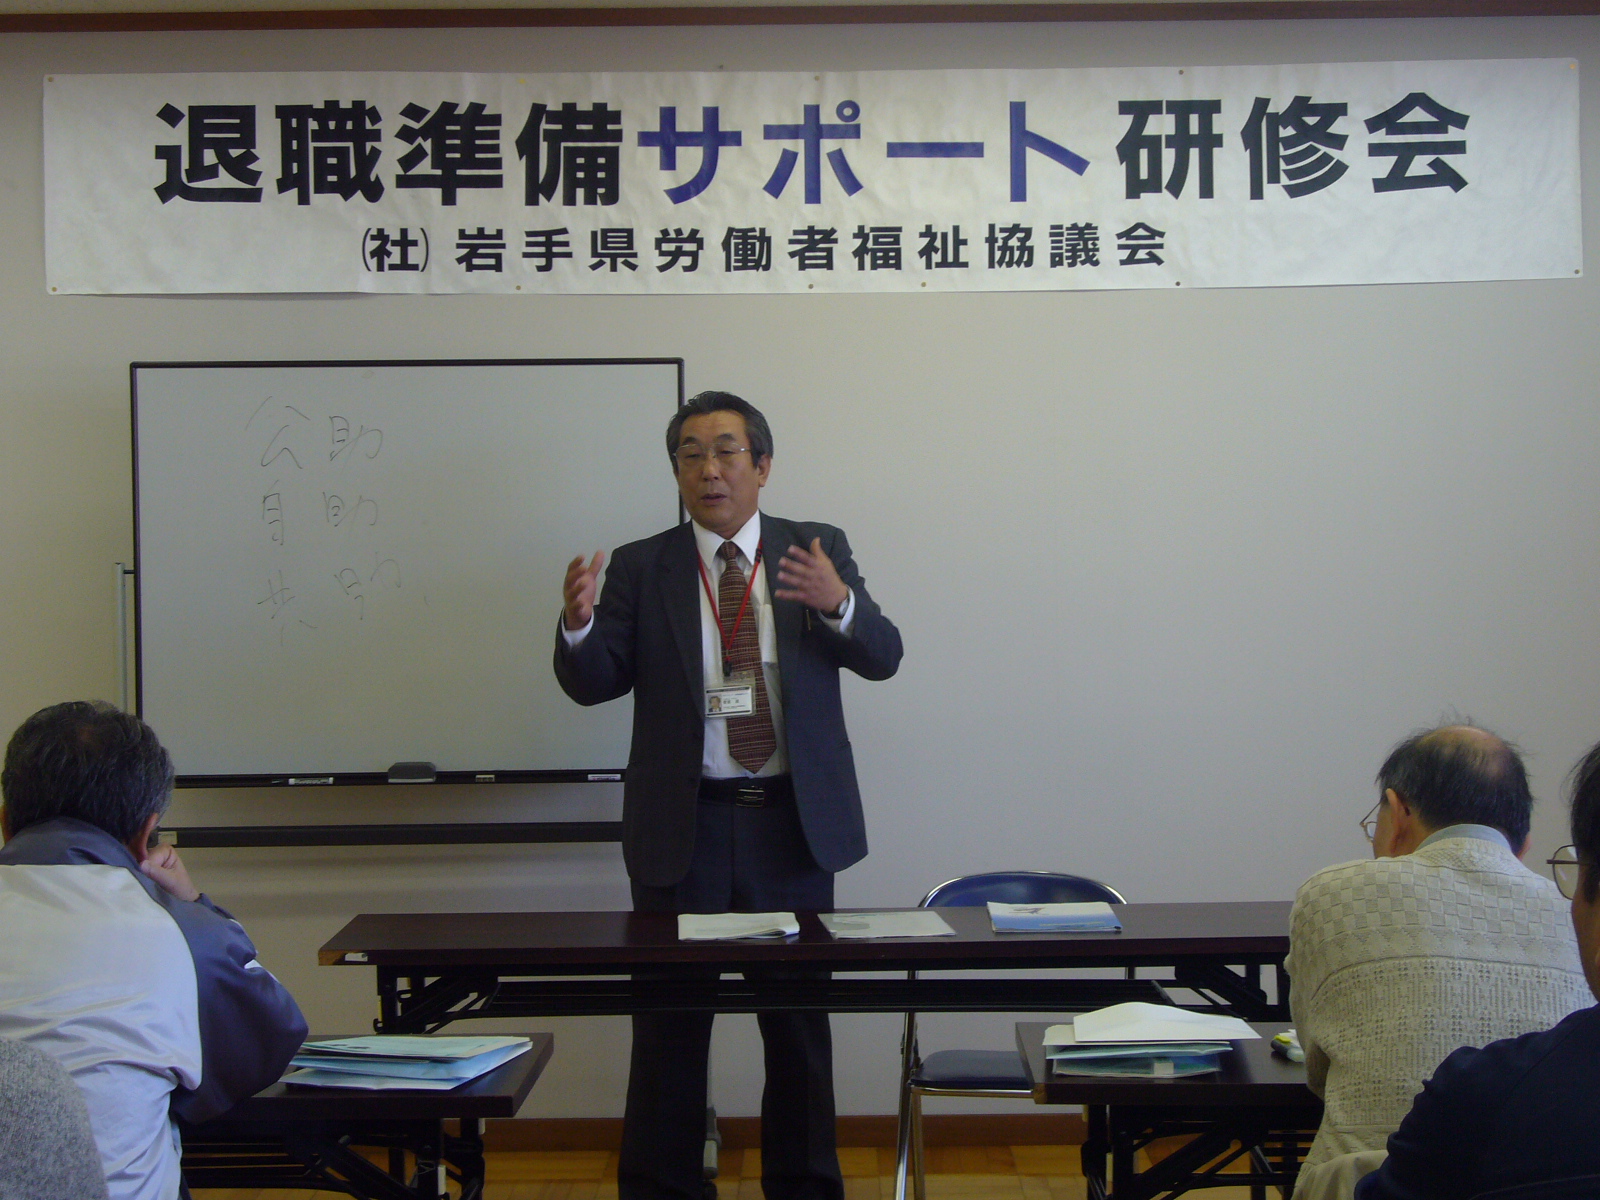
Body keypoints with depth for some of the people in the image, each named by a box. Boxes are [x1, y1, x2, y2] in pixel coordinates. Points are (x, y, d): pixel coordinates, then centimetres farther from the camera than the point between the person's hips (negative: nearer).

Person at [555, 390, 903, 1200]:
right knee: (670, 1027, 5)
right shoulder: (640, 568, 3)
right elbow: (594, 683, -3)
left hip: (793, 823, 1)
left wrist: (838, 603, -26)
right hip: (685, 826, 0)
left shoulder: (819, 551, 4)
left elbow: (882, 657, -5)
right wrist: (578, 623, -25)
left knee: (800, 1023, 10)